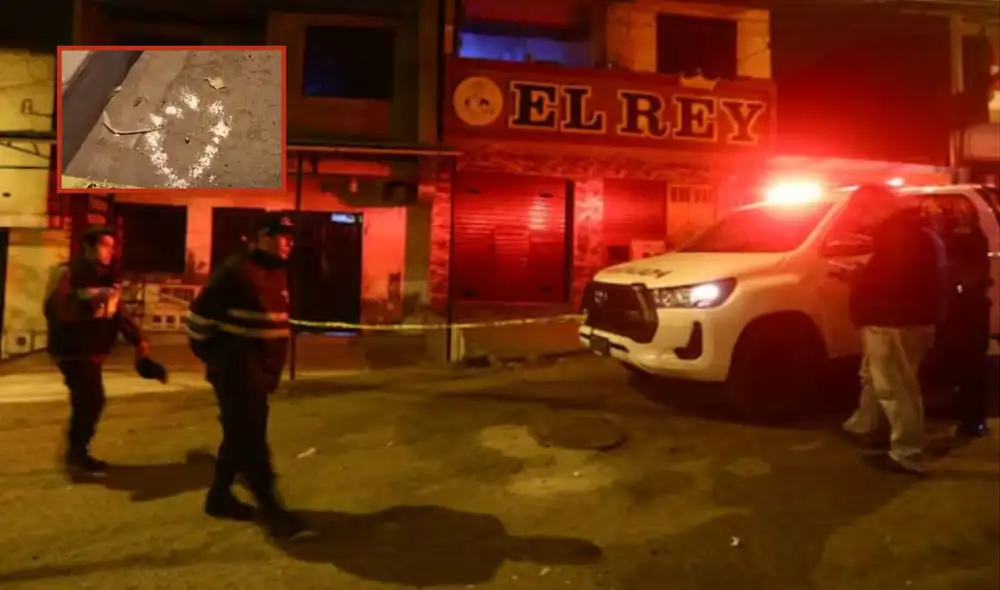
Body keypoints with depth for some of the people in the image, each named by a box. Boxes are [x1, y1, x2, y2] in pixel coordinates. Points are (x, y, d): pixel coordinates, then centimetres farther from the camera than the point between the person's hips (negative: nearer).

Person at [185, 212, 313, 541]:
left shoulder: (277, 273, 11)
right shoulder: (237, 271, -16)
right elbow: (200, 313, -14)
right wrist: (208, 352, -5)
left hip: (261, 368, 9)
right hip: (236, 368, -9)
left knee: (241, 434, 17)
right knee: (251, 437, -7)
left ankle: (219, 496, 32)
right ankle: (269, 507, -2)